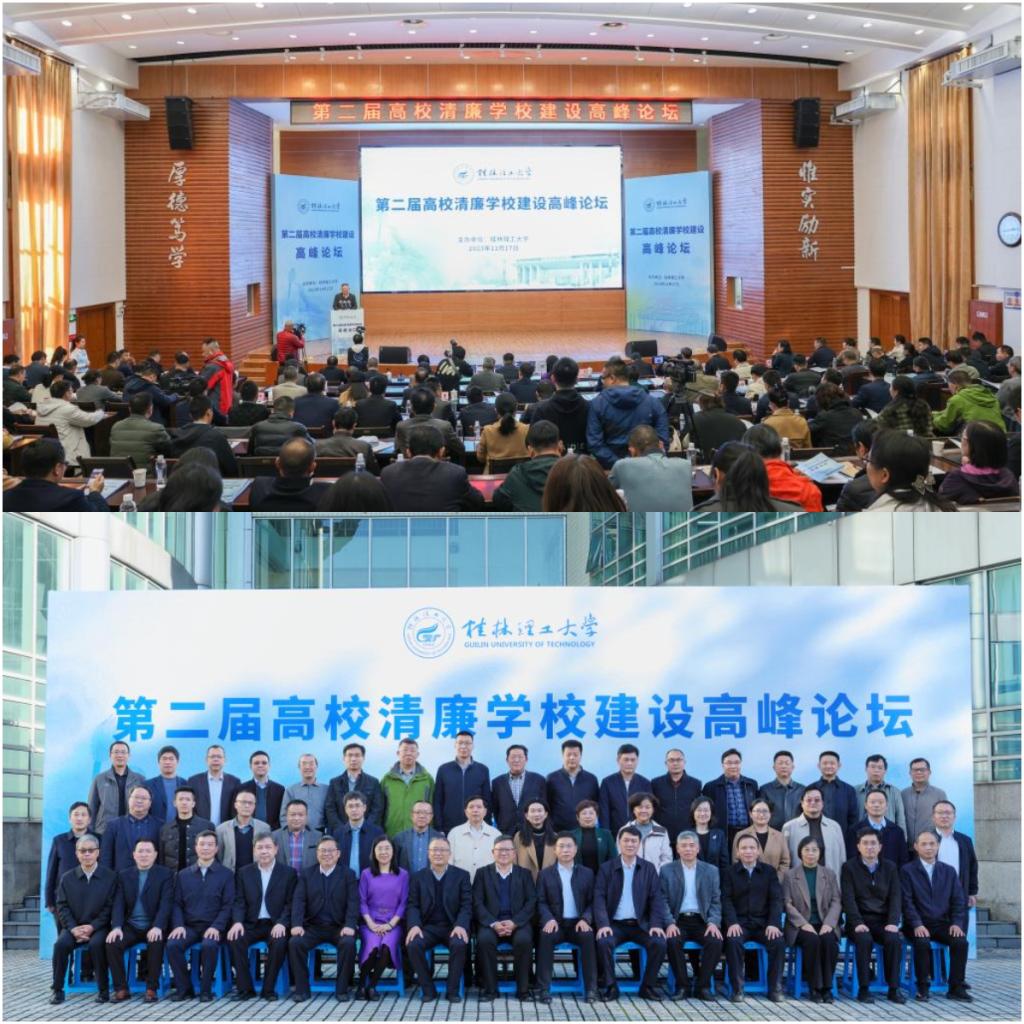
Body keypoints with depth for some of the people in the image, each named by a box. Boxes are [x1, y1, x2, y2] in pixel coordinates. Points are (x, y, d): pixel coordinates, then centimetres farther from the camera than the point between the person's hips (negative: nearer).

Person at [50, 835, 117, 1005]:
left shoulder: (110, 876, 1)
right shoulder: (67, 878, 8)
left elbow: (110, 907, -4)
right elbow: (62, 907, 4)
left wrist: (92, 927, -16)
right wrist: (74, 929, -13)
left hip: (98, 926, -2)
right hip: (74, 926, 2)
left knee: (96, 944, -34)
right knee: (61, 944, -28)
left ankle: (103, 989, -18)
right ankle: (57, 989, -14)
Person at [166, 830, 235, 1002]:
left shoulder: (226, 875, 8)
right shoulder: (183, 875, 16)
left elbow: (228, 905, 0)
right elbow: (176, 903, 10)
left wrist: (216, 926, -15)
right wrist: (178, 925, -9)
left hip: (212, 927, -2)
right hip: (188, 926, 2)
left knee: (209, 945, -35)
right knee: (173, 945, -28)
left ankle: (206, 989, -17)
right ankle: (184, 988, -11)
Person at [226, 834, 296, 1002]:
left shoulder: (288, 873, 5)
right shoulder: (244, 873, 12)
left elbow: (291, 903, 0)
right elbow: (239, 901, 6)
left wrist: (281, 923, -18)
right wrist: (237, 922, -14)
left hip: (276, 925, -2)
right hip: (252, 924, 2)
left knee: (279, 942, -34)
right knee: (234, 940, -28)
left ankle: (268, 989, -17)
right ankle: (245, 988, -16)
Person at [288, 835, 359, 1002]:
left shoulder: (348, 874, 7)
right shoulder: (306, 874, 12)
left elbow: (353, 902, -4)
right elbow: (298, 901, 1)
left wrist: (350, 925, -20)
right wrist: (297, 924, -17)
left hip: (339, 927, -1)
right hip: (313, 926, 2)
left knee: (348, 943, -32)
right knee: (295, 943, -27)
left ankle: (342, 989, -16)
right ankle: (301, 988, -12)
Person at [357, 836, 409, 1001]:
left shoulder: (402, 875, 10)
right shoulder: (366, 874, 10)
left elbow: (404, 903, 5)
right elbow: (362, 902, 5)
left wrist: (390, 924, -8)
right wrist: (371, 924, -9)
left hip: (392, 923, 0)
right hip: (370, 922, 0)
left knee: (387, 946, -33)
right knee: (372, 946, -32)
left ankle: (372, 986, -17)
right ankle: (362, 984, -11)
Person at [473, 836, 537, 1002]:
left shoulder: (524, 874, 15)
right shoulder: (483, 873, 13)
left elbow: (531, 902, 4)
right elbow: (477, 903, 2)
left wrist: (514, 923, -13)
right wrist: (493, 924, -14)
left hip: (517, 922, 0)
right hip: (490, 921, 0)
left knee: (524, 940, -32)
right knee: (484, 939, -32)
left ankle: (523, 989, -18)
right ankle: (489, 989, -20)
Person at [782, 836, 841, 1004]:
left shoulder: (830, 874, 13)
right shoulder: (790, 875, 7)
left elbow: (836, 902, 5)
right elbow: (788, 904, -1)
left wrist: (828, 923, -12)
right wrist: (804, 924, -16)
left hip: (824, 924, 2)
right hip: (800, 925, -2)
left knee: (829, 940, -32)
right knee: (812, 940, -33)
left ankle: (826, 987, -21)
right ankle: (814, 988, -23)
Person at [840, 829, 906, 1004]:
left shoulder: (890, 867, 12)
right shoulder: (849, 867, 3)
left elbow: (895, 897, 4)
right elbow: (848, 898, -6)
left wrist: (893, 923, -12)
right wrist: (858, 923, -21)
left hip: (883, 920, 2)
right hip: (860, 920, -2)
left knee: (894, 940, -29)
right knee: (864, 940, -34)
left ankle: (893, 988, -22)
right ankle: (863, 989, -27)